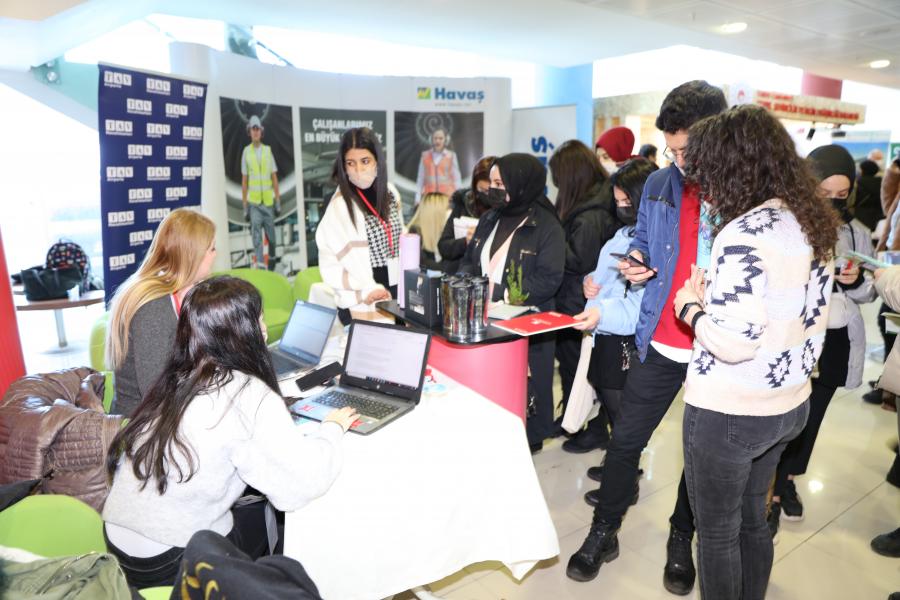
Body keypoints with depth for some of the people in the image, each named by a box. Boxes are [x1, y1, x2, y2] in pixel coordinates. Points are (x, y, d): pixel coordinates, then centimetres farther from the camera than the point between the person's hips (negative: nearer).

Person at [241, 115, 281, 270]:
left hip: (268, 201, 1)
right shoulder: (246, 152, 2)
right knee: (256, 232, -13)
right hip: (253, 201, -1)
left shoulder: (268, 151, 3)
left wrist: (278, 202, -1)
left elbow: (274, 178, 4)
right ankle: (260, 264, -15)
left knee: (270, 233, 9)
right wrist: (245, 206, 1)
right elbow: (244, 180, 4)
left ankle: (272, 257, 35)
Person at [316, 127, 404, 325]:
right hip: (361, 305, -5)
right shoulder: (340, 205, -14)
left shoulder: (390, 193, 4)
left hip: (395, 294, 6)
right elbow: (330, 263, -15)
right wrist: (367, 291, -19)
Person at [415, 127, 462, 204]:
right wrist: (417, 199, 7)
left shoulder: (451, 156, 4)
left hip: (447, 196, -1)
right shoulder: (425, 156, 9)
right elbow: (420, 179, 11)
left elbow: (457, 179, 6)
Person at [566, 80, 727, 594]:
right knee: (626, 441, 9)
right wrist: (635, 261, -5)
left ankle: (682, 540, 39)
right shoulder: (659, 184, 2)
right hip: (660, 342, 3)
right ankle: (604, 533, 29)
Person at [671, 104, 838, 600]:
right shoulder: (812, 225, 4)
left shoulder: (744, 232, -23)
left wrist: (691, 307, -10)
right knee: (752, 521, 24)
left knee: (717, 534, 11)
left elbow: (734, 341, -27)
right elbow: (815, 320, 11)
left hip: (728, 413, -9)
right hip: (789, 406, 9)